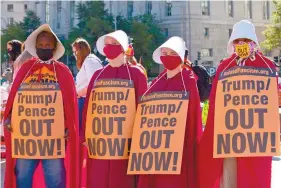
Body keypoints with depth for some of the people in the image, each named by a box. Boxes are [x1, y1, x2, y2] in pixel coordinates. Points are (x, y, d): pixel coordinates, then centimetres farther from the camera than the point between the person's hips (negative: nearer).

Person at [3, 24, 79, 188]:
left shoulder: (62, 71, 3)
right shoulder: (25, 69, 8)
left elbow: (70, 103, 2)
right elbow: (13, 97, 10)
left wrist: (70, 127, -5)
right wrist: (8, 118, -2)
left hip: (53, 138, -2)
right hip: (25, 136, 2)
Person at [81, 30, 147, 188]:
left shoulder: (136, 74, 3)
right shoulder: (97, 75, 14)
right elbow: (87, 107, 12)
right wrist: (84, 137, 6)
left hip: (125, 146, -4)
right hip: (98, 145, 4)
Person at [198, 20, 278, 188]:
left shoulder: (267, 66, 4)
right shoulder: (224, 67, 8)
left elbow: (272, 99, 0)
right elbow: (216, 101, 4)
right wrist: (216, 131, -4)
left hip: (256, 130, -1)